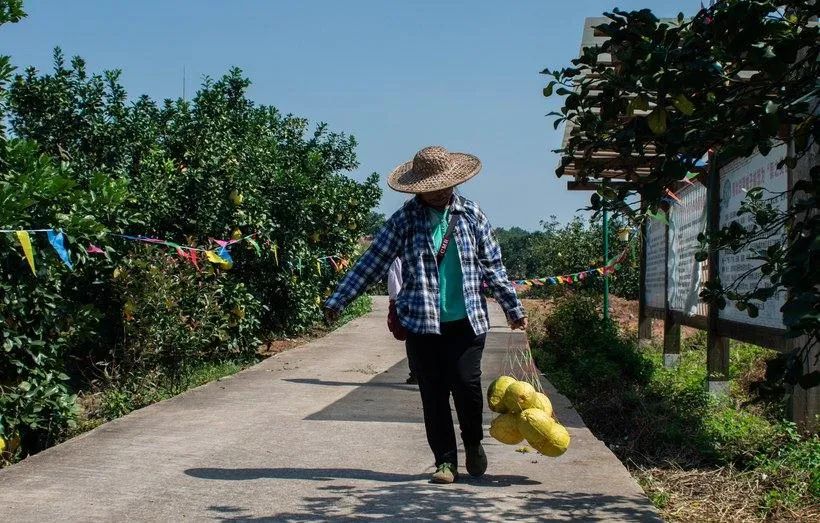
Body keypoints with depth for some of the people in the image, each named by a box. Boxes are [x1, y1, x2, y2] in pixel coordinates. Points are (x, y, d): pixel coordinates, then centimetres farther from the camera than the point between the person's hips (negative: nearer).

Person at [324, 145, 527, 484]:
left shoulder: (471, 215, 6)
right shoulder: (405, 219, 2)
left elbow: (493, 265, 11)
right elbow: (372, 263, 1)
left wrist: (513, 309, 12)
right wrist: (337, 301, -3)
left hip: (466, 321, 0)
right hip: (421, 324, 0)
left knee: (466, 383, -8)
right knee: (433, 394, 2)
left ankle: (473, 442, 21)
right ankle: (445, 461, 15)